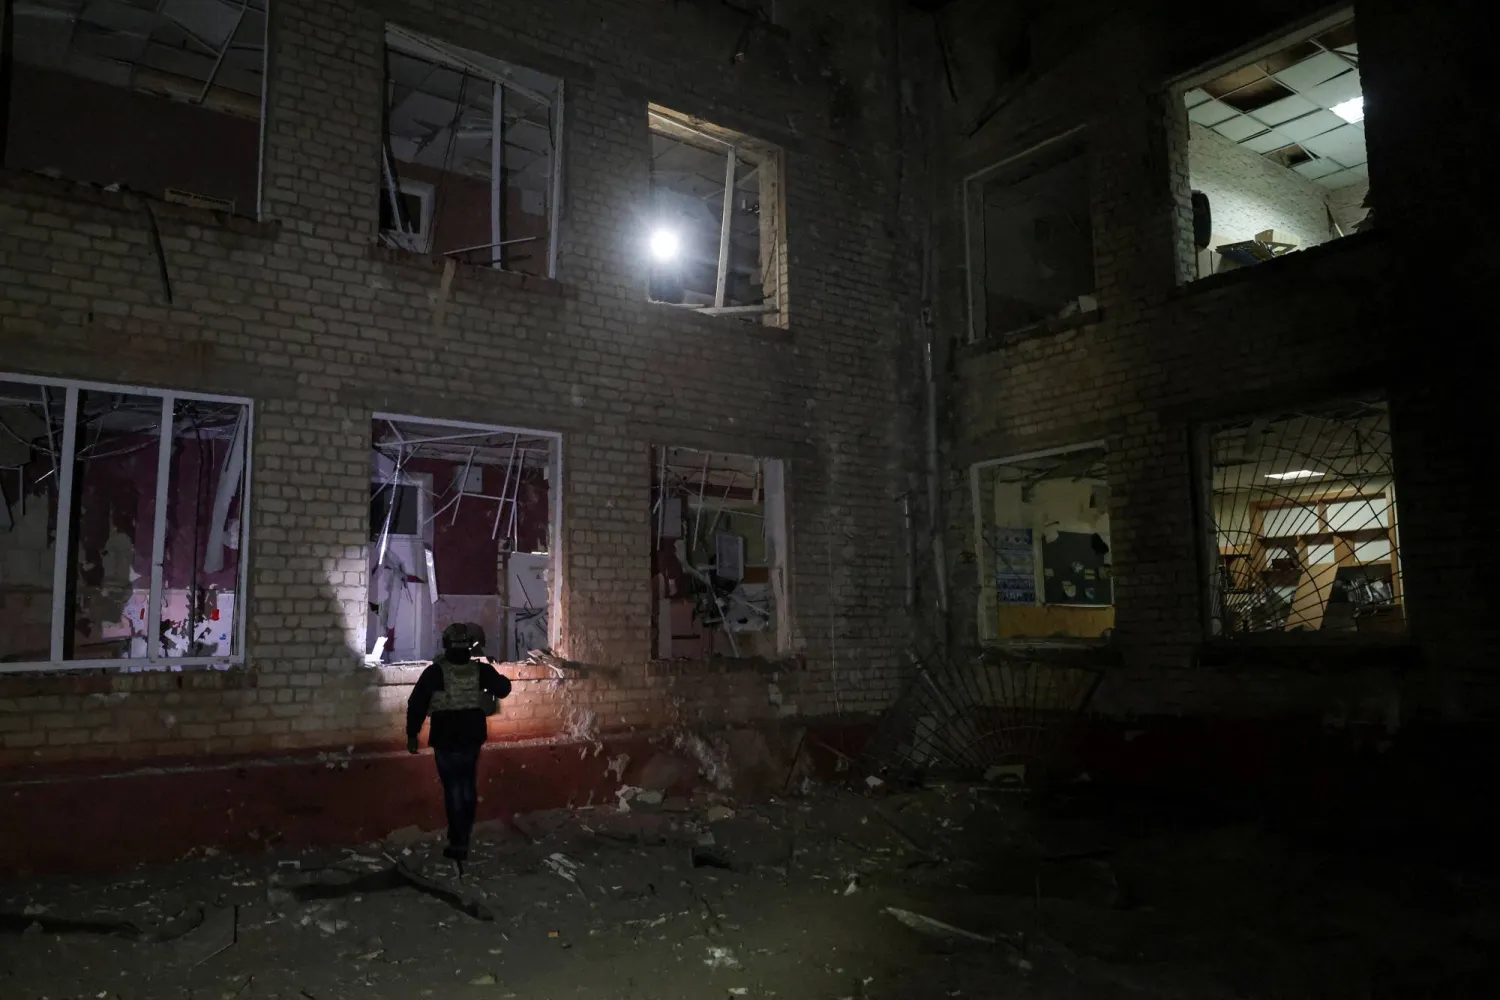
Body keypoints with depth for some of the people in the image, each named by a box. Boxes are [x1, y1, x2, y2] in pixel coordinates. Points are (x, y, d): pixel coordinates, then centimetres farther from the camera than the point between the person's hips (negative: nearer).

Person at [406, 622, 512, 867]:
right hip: (472, 739, 3)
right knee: (468, 786, 20)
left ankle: (458, 844, 6)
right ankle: (464, 836, 31)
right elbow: (504, 689, 7)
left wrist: (412, 734, -1)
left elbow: (416, 704, -13)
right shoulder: (481, 670, -8)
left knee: (453, 790, 5)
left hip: (446, 741, -3)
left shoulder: (435, 672, -16)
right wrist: (494, 675, 26)